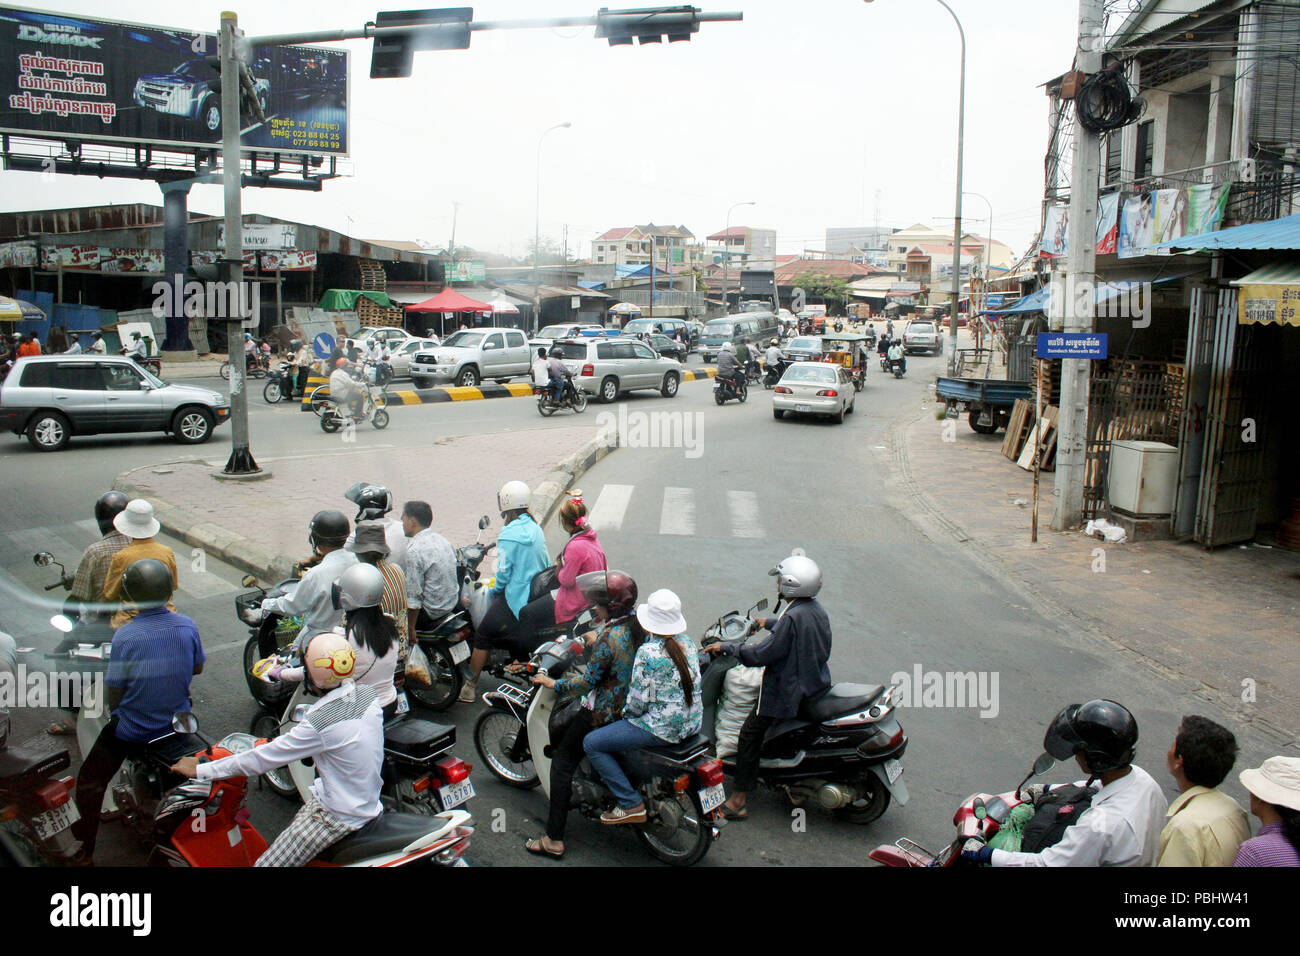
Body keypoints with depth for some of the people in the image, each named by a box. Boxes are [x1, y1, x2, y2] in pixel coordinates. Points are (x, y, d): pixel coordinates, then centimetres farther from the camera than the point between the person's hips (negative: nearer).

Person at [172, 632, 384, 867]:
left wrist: (201, 770, -10)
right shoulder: (365, 692, -8)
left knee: (266, 863, -5)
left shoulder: (320, 722, -29)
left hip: (341, 816, -9)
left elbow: (264, 758, -21)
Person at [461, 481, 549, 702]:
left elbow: (503, 571, -16)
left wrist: (496, 590, 2)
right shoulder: (535, 528, 6)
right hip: (538, 596, 7)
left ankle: (468, 687, 8)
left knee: (483, 636, 4)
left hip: (514, 597, -7)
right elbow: (546, 564, 11)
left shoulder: (509, 534, -17)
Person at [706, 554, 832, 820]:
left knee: (750, 734, -2)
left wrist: (726, 646, -14)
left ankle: (739, 801, 0)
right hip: (816, 685, 9)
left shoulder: (792, 617, -26)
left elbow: (763, 654, -24)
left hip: (789, 689, -9)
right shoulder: (816, 608, 1)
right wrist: (770, 624, 37)